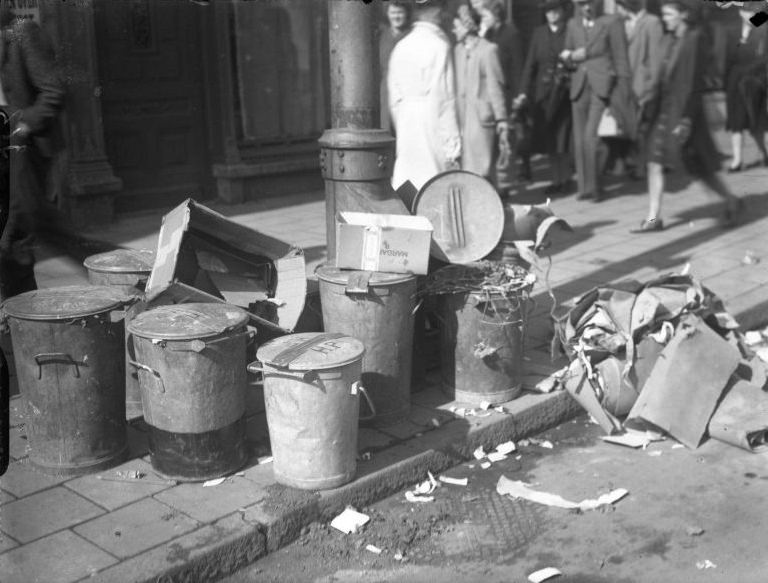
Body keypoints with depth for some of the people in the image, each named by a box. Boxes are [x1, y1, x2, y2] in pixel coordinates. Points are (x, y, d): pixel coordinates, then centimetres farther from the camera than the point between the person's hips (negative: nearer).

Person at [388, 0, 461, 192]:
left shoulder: (401, 46, 9)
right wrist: (452, 142, -10)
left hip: (406, 125, 6)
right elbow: (445, 98, -12)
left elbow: (394, 98, 12)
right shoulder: (439, 45, -9)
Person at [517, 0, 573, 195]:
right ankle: (557, 179, 14)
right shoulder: (539, 33, 11)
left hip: (564, 91, -4)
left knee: (563, 136, -4)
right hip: (543, 93, 4)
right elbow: (530, 64, 8)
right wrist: (524, 91, 3)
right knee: (548, 137, 5)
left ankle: (565, 179, 8)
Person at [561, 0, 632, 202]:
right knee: (579, 138, 5)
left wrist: (623, 92, -3)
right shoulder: (572, 25, 14)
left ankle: (593, 186, -5)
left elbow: (621, 58, 1)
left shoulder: (611, 22, 1)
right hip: (579, 85, 5)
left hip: (602, 86, -5)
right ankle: (584, 186, 14)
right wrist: (571, 57, -5)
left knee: (590, 135, -16)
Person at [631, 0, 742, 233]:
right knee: (655, 163, 0)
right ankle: (653, 218, 4)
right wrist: (653, 107, 11)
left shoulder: (694, 40, -11)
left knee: (699, 166, 3)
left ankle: (731, 201, 24)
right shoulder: (668, 40, 11)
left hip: (684, 110, -7)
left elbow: (694, 83, -15)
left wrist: (686, 119, -19)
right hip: (664, 109, 7)